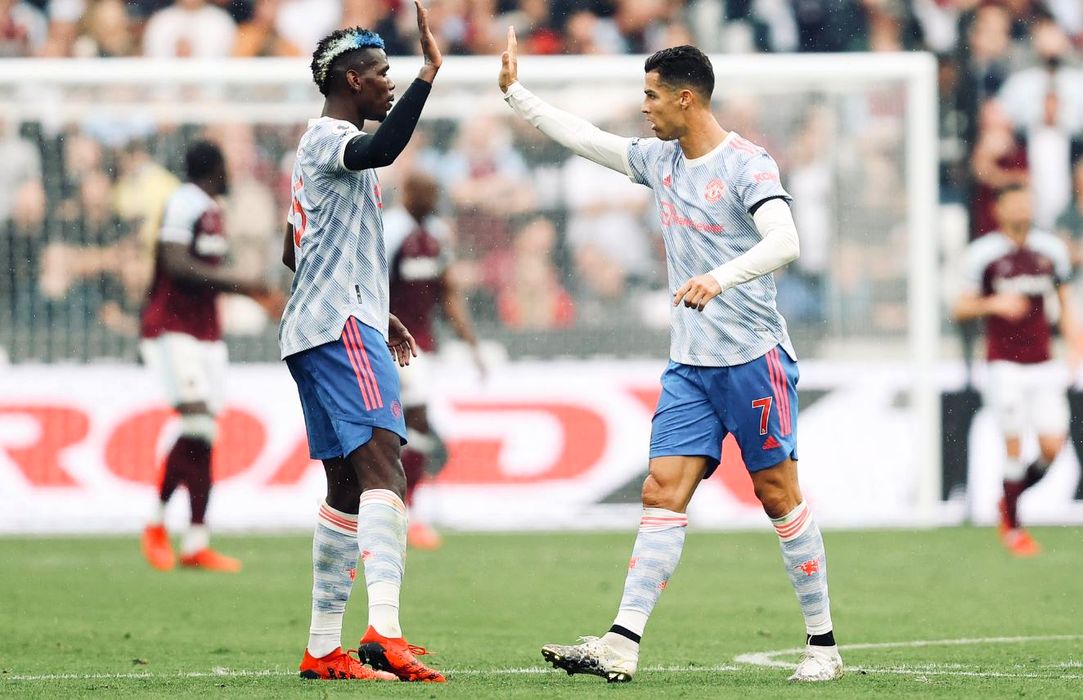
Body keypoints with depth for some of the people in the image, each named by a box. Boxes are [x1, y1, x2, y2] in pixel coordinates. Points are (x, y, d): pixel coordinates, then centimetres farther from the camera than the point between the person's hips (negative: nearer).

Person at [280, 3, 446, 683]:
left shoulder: (320, 146, 23)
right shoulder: (331, 138, -8)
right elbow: (379, 151, -34)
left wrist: (375, 312, 32)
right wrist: (430, 72, -35)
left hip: (317, 332, 11)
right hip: (343, 327, -11)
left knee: (348, 487, 13)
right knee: (383, 468, -22)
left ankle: (323, 648, 15)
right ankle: (385, 632, -37)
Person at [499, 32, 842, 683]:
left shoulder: (746, 164, -12)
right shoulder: (660, 159, 11)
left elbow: (784, 241, -26)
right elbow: (583, 137, 24)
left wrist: (719, 278, -40)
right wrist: (516, 91, 25)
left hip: (754, 359, -7)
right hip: (690, 363, 7)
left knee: (779, 496, -1)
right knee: (663, 492, -3)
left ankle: (823, 643, 9)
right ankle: (622, 645, -11)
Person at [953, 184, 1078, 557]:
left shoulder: (1051, 249, 7)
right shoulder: (984, 253, -5)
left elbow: (1065, 302, 17)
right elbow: (960, 309, -2)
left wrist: (1073, 341, 6)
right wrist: (993, 303, -20)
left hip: (1044, 365, 4)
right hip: (1005, 365, -4)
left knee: (1052, 448, -3)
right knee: (1014, 445, -6)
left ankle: (1011, 498, 23)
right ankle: (1012, 527, 9)